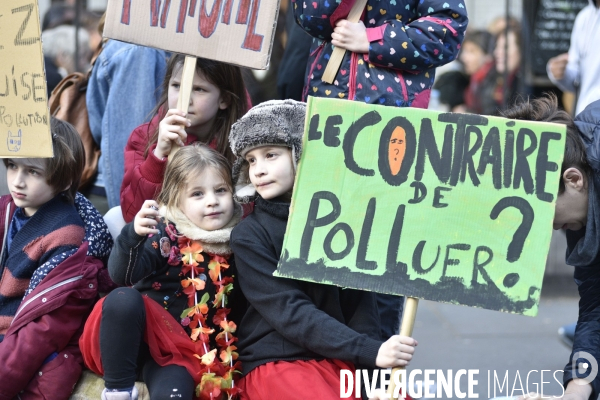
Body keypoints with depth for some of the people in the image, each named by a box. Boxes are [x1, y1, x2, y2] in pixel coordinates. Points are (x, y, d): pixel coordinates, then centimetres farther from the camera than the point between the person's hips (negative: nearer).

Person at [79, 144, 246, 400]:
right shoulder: (165, 233, -7)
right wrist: (133, 235, -38)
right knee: (123, 299, -34)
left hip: (184, 350, 0)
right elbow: (122, 276, -21)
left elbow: (240, 310, 12)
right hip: (140, 334, 0)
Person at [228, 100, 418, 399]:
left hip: (345, 360, 4)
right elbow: (290, 313, -13)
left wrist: (370, 367, -12)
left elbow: (361, 305, 6)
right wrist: (370, 352, -22)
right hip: (278, 363, -4)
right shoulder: (249, 235, -2)